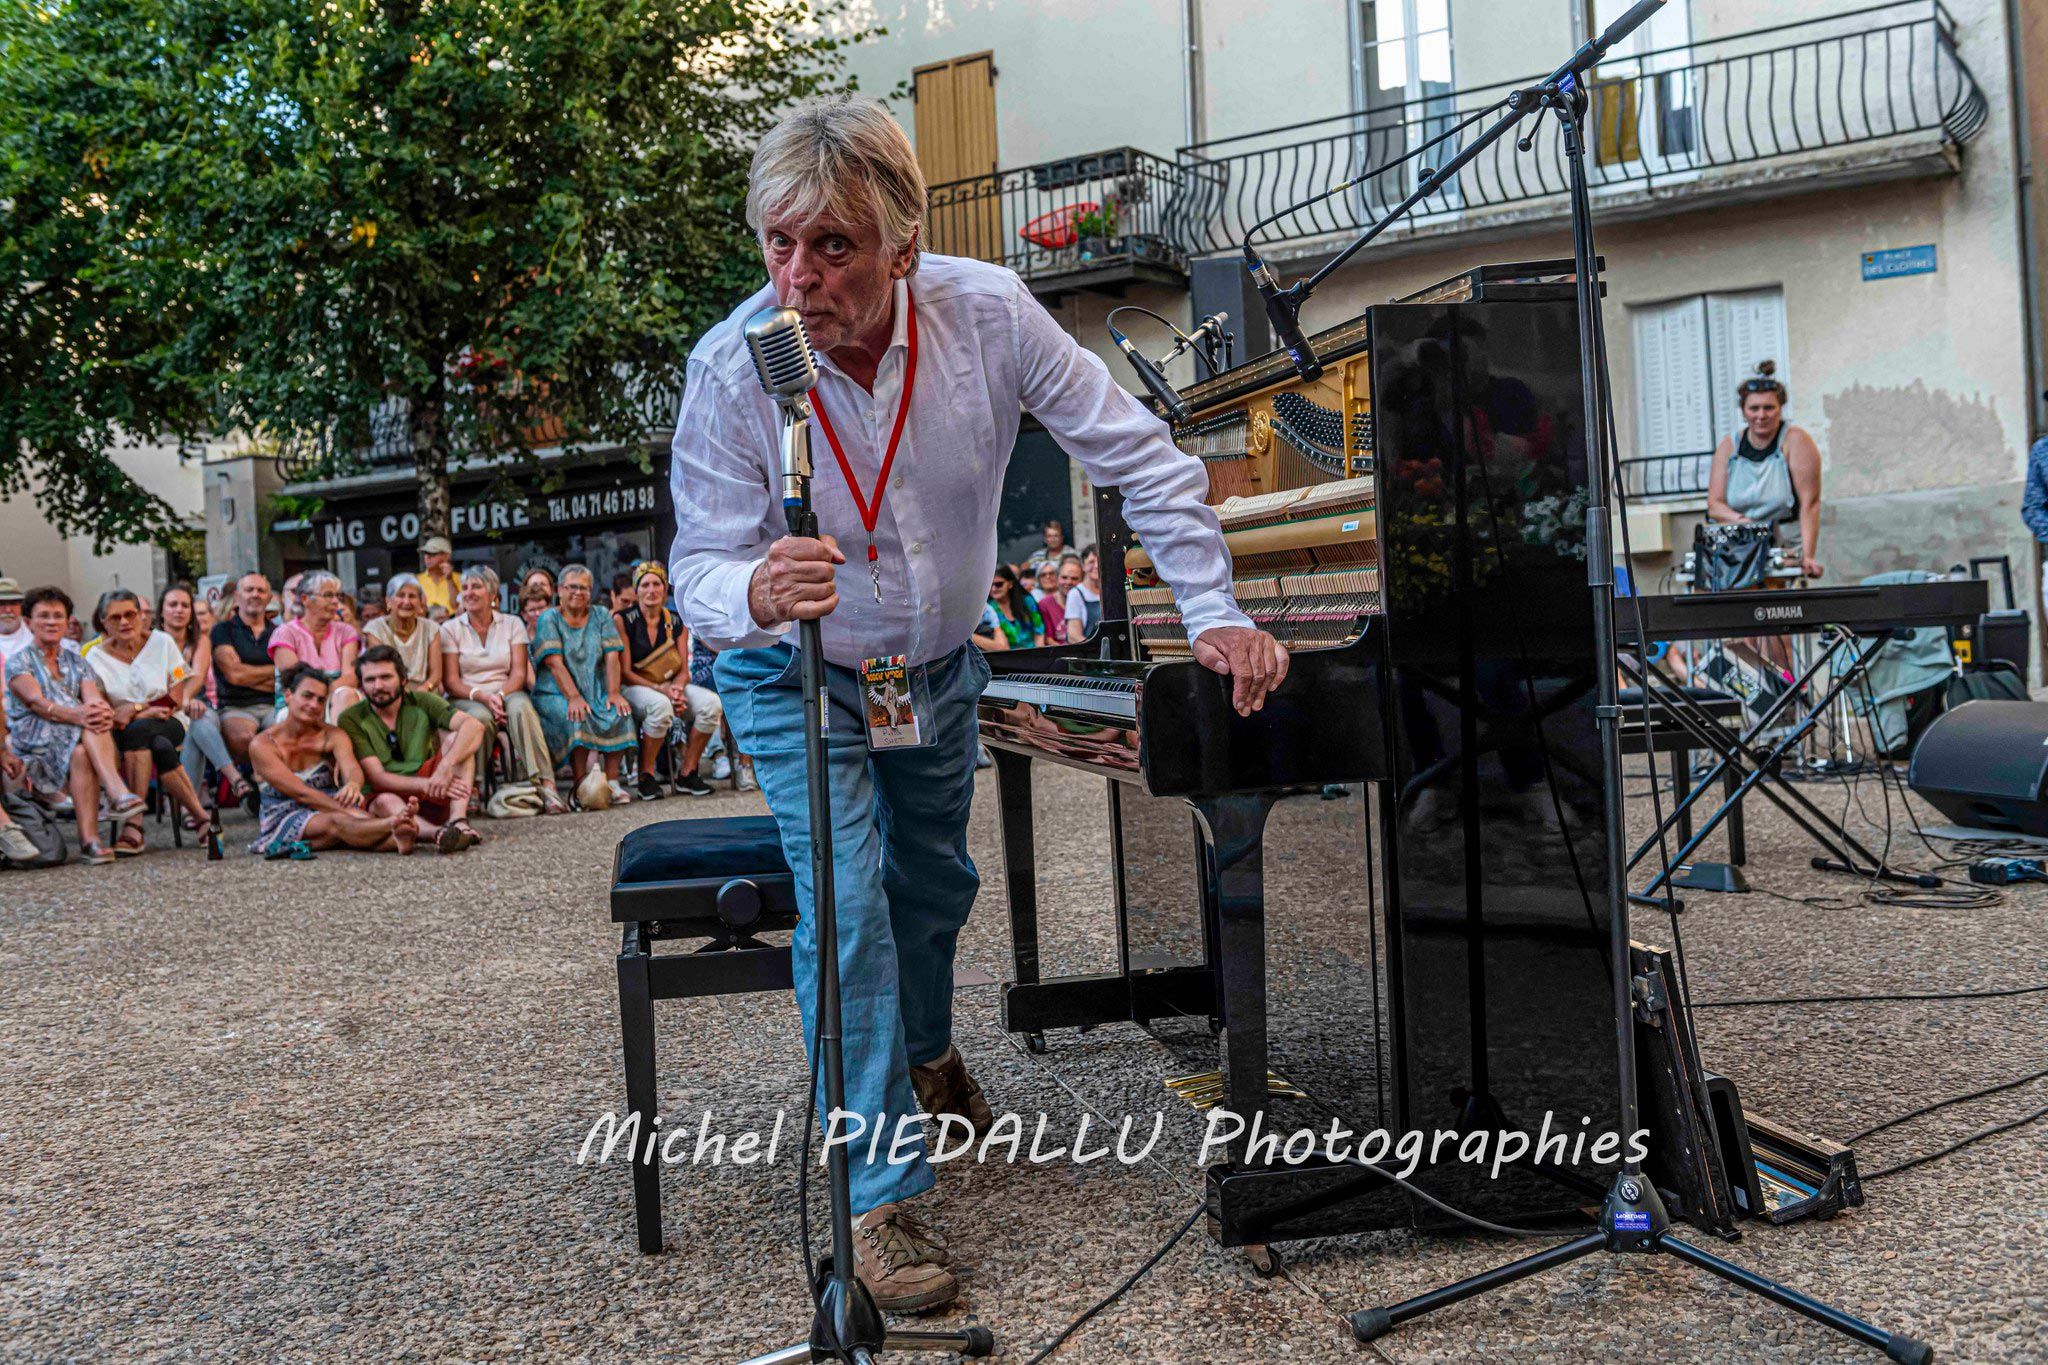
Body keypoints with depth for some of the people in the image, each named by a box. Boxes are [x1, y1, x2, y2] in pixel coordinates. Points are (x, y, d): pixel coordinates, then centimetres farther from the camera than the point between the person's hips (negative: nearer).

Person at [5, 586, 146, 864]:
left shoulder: (77, 662, 21)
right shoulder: (19, 662, 8)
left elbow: (93, 698, 0)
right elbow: (35, 701, -12)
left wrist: (103, 711, -28)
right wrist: (76, 715, -33)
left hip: (80, 741, 2)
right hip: (32, 741, -2)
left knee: (81, 754, -35)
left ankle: (89, 839, -47)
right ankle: (120, 794, -52)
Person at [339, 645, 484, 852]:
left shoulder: (420, 702, 0)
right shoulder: (352, 719, -4)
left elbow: (475, 726, -16)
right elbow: (377, 777, -12)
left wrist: (445, 766, -34)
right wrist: (430, 784, -28)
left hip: (433, 797, 2)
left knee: (453, 736, -19)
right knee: (385, 801, -36)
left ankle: (458, 821, -37)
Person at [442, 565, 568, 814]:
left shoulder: (512, 624, 12)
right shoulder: (450, 629, 8)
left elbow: (518, 672, 3)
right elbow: (450, 681, -1)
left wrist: (500, 695, -18)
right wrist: (481, 696, -20)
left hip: (507, 693, 1)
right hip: (466, 699, -1)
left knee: (520, 707, -36)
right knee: (480, 716, -38)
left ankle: (545, 784, -44)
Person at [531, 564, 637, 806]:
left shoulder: (601, 616, 13)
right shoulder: (549, 619, 2)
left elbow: (612, 657, 2)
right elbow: (555, 663, -11)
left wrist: (613, 693, -14)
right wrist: (574, 697, -24)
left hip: (597, 691, 3)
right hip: (556, 693, -3)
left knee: (620, 713, -26)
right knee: (577, 718, -33)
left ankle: (612, 781, -20)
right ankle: (581, 785, -24)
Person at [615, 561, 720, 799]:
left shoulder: (676, 622, 8)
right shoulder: (623, 620, -5)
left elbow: (684, 670, 7)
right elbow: (625, 672, -10)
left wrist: (678, 688, -16)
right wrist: (660, 689, -21)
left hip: (671, 686, 5)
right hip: (634, 688, -5)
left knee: (712, 703, -23)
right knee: (660, 706, -39)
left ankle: (687, 773, -12)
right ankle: (646, 775, -20)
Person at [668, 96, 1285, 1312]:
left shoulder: (988, 313, -25)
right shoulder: (733, 368, -29)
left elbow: (1141, 456, -17)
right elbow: (701, 569, -28)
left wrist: (1215, 615, -21)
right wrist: (761, 593, -52)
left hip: (939, 665, 3)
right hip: (798, 680, -3)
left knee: (936, 882, 21)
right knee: (848, 910, -15)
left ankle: (927, 1054, 53)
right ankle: (882, 1201, -2)